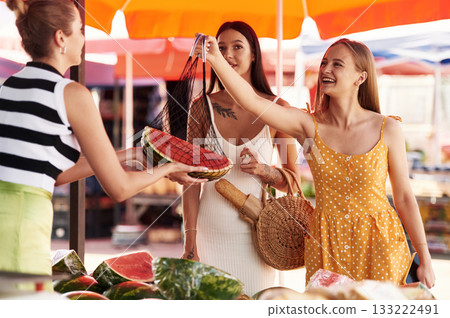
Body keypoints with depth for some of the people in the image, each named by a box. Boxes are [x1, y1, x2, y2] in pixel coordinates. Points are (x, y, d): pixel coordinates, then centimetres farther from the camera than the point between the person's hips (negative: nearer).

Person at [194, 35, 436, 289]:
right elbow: (252, 101, -17)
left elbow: (404, 197, 0)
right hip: (328, 247, 1)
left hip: (378, 244, -1)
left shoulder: (387, 129, -5)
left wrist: (425, 261, 2)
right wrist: (216, 59, -31)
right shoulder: (309, 125, -4)